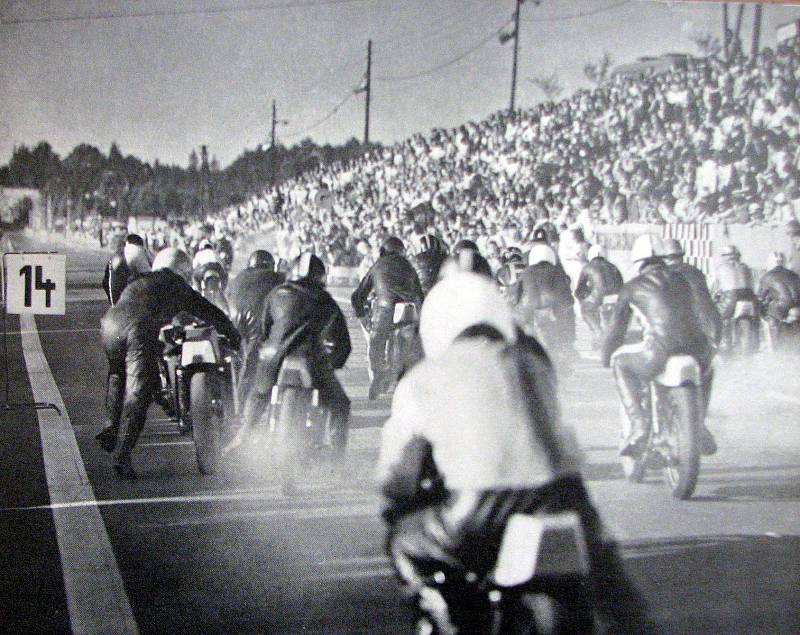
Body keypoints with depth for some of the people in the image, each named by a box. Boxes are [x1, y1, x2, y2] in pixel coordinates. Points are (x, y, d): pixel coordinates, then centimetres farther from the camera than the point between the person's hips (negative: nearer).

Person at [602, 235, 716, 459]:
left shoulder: (631, 287, 15)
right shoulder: (681, 281, 26)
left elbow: (616, 328, 21)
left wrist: (606, 359, 39)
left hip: (659, 354, -4)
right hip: (697, 351, 4)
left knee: (620, 361, 26)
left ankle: (638, 421, 7)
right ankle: (698, 423, 25)